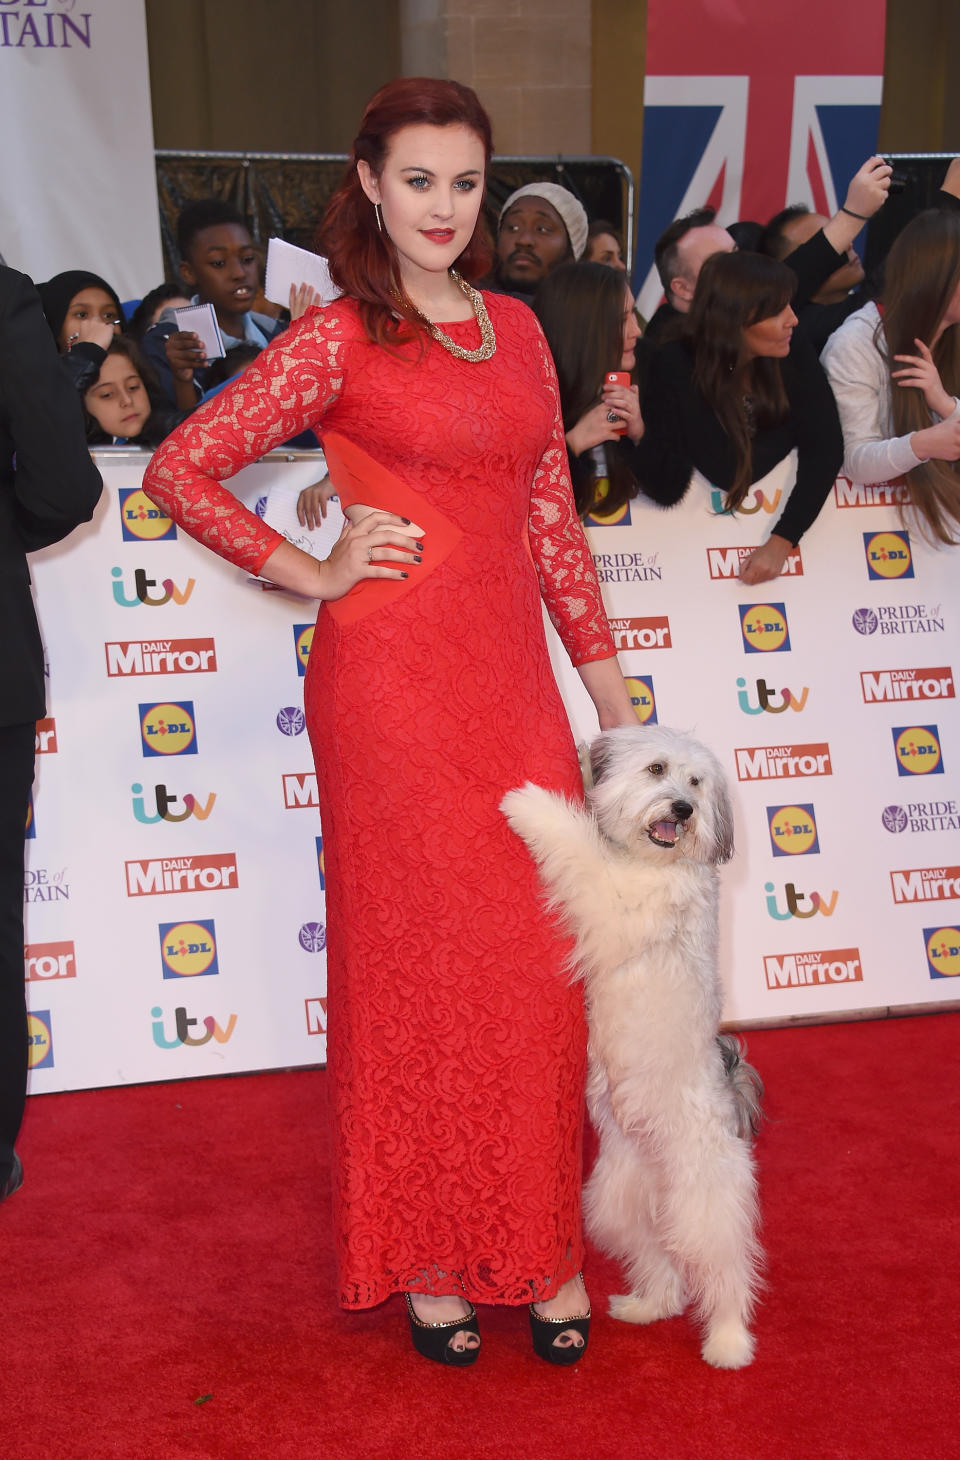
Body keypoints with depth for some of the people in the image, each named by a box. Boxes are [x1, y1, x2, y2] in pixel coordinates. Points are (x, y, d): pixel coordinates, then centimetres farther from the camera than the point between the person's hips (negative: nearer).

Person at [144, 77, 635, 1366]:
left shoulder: (517, 330, 13)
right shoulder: (337, 339, -4)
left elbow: (553, 515, 15)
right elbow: (178, 472, -4)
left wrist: (610, 683, 12)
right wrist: (315, 574, -4)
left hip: (511, 675, 5)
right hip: (392, 676, -5)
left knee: (538, 963, 6)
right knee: (414, 964, 4)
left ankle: (534, 1243, 23)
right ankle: (424, 1256, 22)